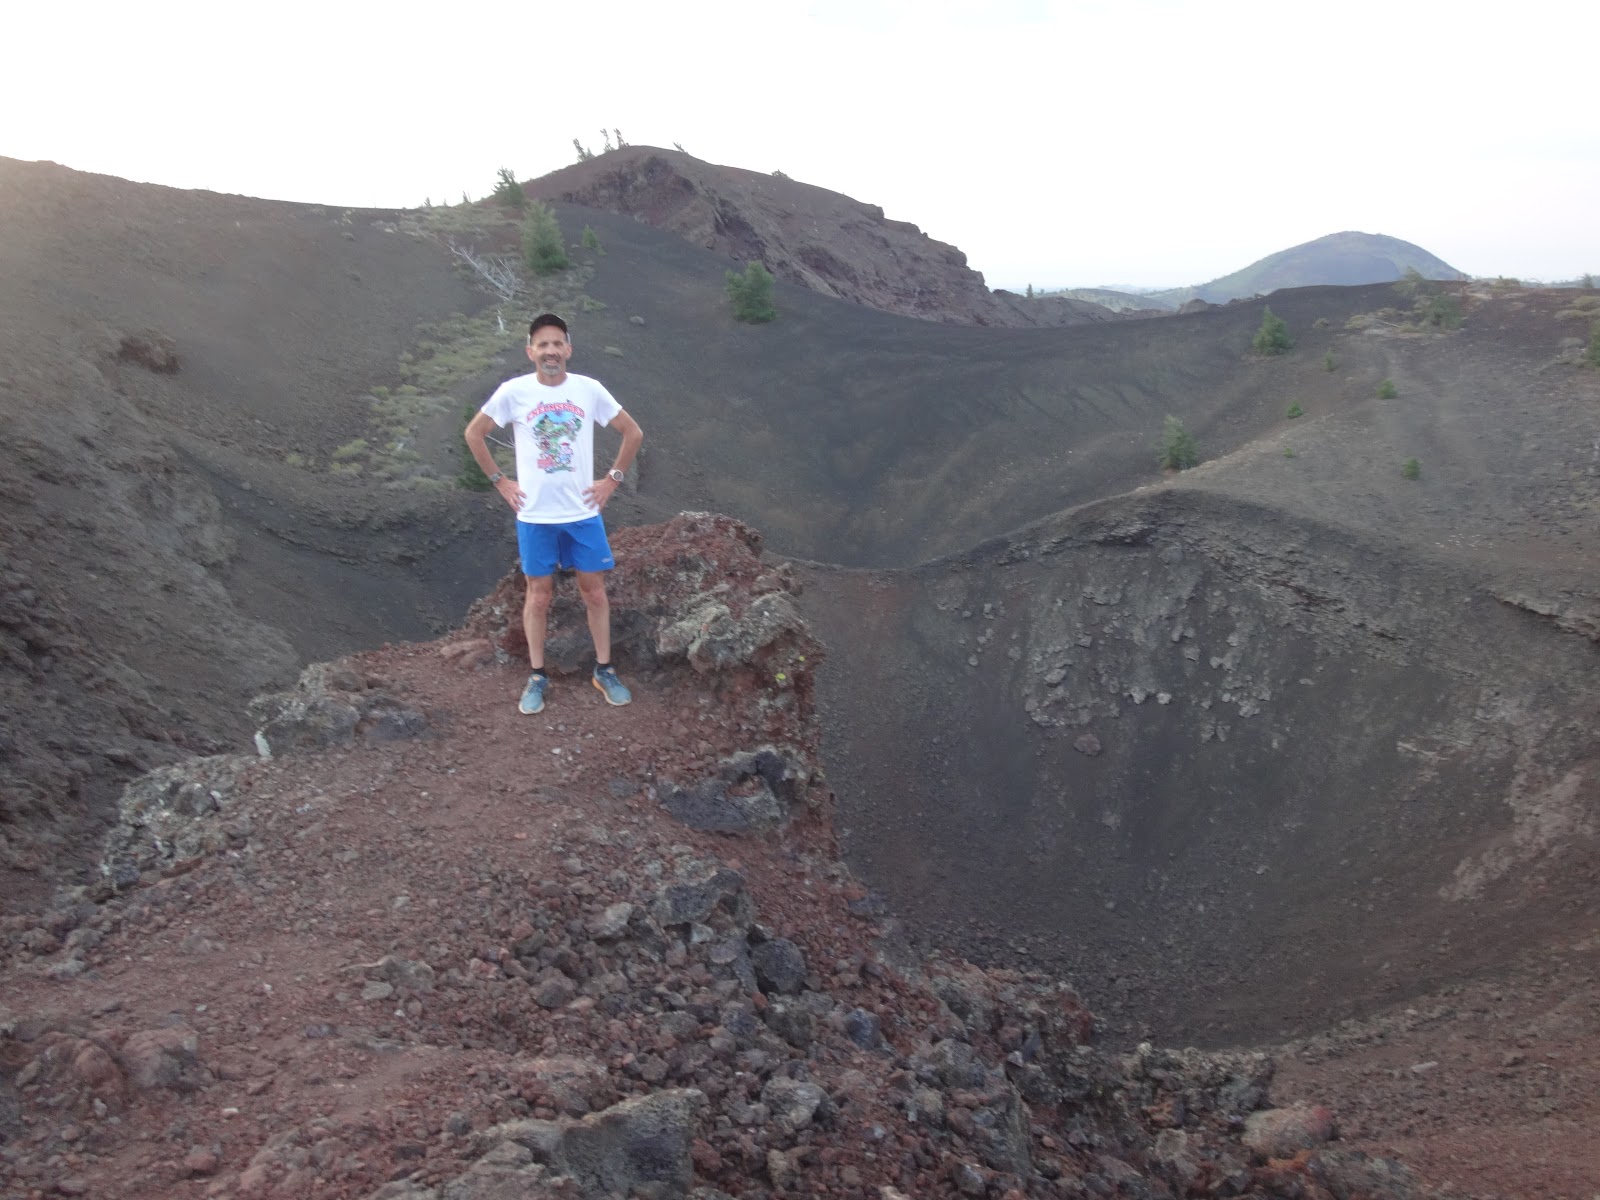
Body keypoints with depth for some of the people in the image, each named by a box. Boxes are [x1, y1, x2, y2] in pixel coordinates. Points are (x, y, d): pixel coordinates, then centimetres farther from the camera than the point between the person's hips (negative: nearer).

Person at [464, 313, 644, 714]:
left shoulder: (589, 389, -4)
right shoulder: (513, 392, -8)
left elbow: (633, 432, 6)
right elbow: (473, 433, 4)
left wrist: (612, 479, 1)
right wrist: (500, 482, 0)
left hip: (584, 513, 1)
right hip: (535, 515, -1)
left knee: (594, 591, 8)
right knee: (539, 595, 8)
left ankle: (604, 670, 22)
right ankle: (537, 677, 20)